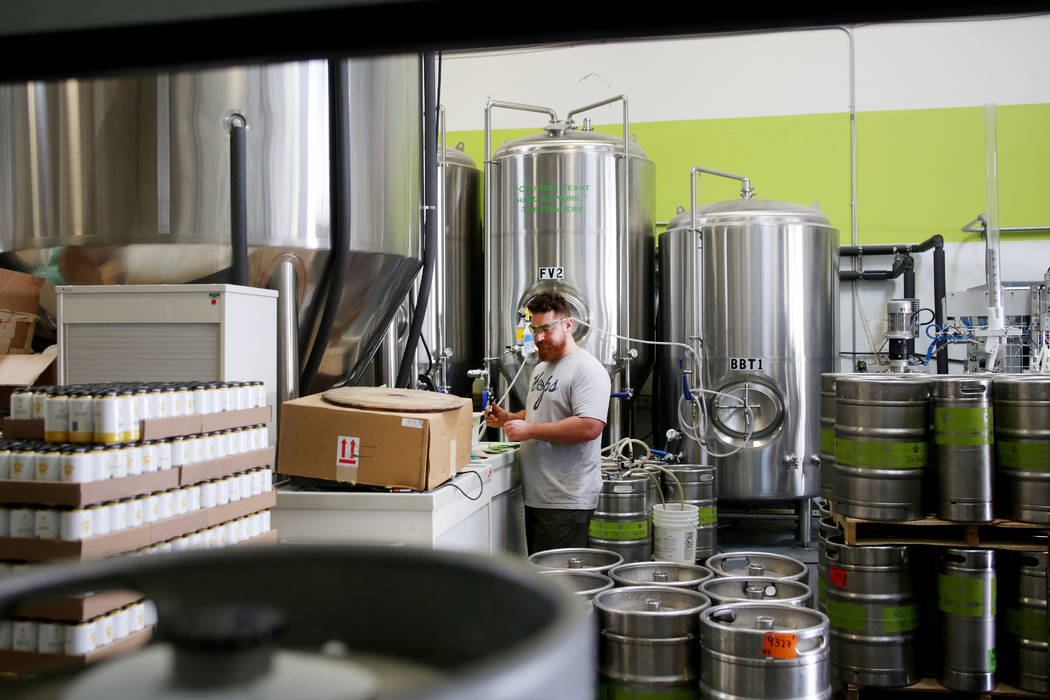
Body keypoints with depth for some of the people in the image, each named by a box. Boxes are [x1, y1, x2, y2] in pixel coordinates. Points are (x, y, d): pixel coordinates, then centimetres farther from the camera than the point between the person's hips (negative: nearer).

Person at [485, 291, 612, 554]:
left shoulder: (587, 370, -12)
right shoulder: (540, 369, 19)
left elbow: (589, 427, -24)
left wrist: (530, 430, -21)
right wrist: (507, 419, 10)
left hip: (567, 502, -9)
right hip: (535, 497, 9)